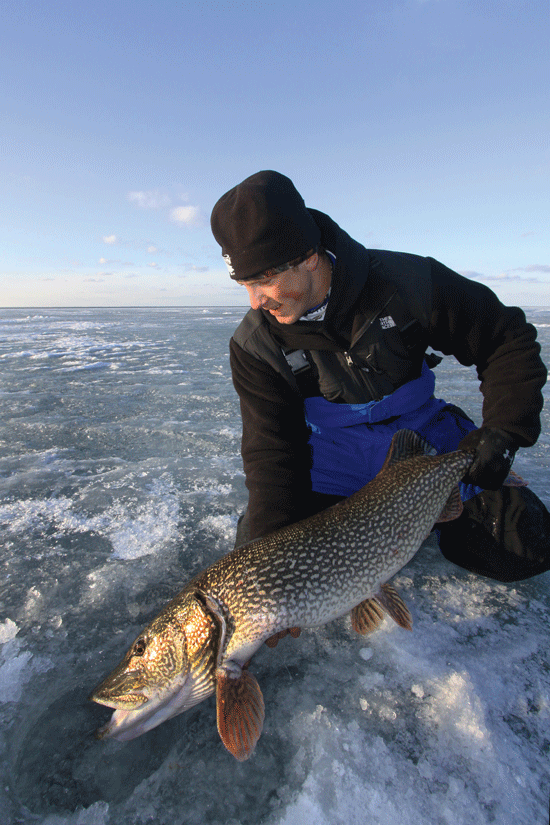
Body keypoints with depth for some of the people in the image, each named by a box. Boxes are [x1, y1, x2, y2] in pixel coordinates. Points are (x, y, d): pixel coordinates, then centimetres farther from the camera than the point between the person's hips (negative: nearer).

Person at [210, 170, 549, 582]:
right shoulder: (254, 345, -14)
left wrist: (503, 432, -16)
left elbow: (510, 340, -6)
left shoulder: (406, 281, -18)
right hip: (332, 457, 1)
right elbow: (271, 453, -15)